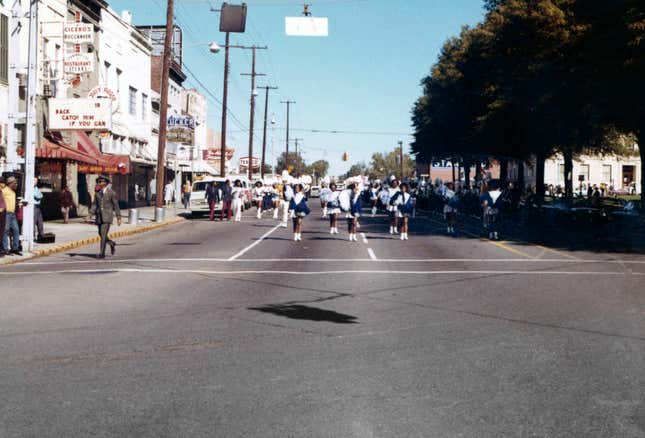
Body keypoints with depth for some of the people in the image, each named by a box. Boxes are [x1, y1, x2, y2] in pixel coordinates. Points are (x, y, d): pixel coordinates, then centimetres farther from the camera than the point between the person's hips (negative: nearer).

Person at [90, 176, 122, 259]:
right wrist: (91, 213, -9)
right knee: (101, 234, 11)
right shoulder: (98, 193, 9)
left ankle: (102, 253, -10)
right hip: (99, 216, 6)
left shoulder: (112, 193, -4)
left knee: (103, 234, -13)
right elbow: (94, 204, 8)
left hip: (107, 216, -6)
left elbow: (116, 205, -2)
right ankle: (112, 243, 38)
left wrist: (118, 218, -3)